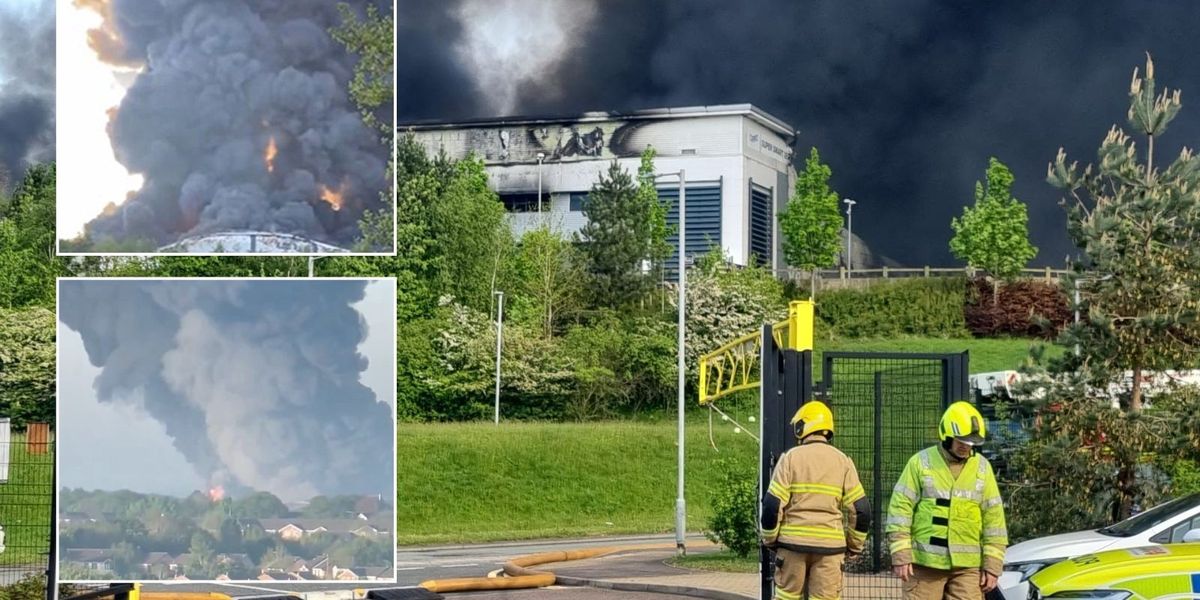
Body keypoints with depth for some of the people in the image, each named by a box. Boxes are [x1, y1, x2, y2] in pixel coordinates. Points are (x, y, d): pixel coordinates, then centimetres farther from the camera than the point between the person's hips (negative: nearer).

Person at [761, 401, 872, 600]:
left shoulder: (791, 458, -2)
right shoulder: (842, 461, 4)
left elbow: (772, 504, -6)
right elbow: (860, 509, 3)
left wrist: (770, 540, 8)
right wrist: (855, 546, 14)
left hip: (793, 541, -1)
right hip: (829, 545, 1)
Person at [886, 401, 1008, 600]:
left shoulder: (982, 468, 7)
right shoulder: (920, 463, -2)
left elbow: (993, 519, 7)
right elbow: (900, 509, -4)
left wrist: (992, 566, 3)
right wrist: (900, 556, -10)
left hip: (967, 566, 2)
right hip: (925, 562, -2)